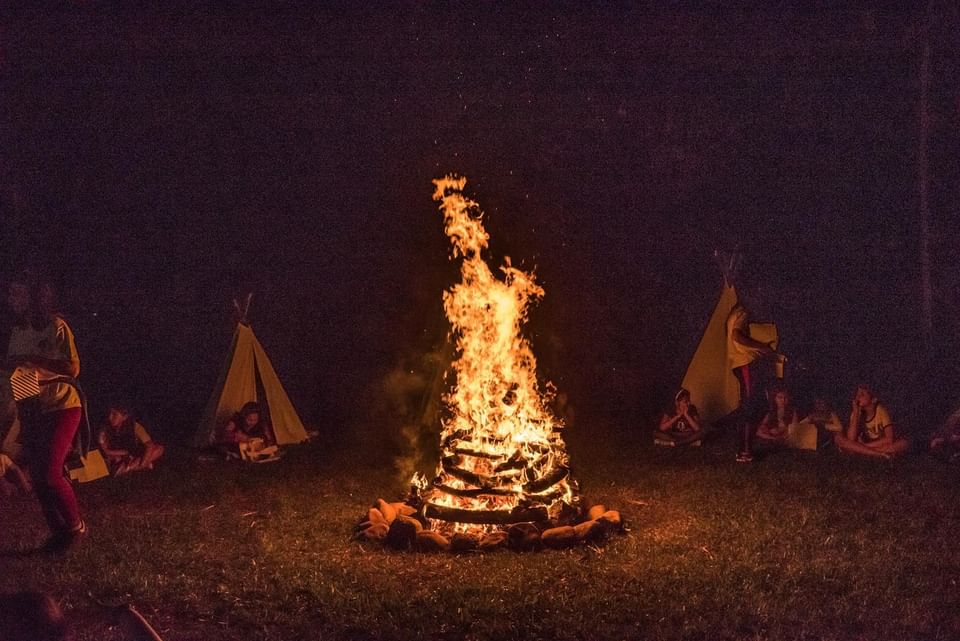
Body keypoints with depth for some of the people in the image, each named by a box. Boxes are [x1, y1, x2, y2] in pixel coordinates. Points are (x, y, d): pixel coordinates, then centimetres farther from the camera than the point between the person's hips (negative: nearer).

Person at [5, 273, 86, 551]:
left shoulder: (56, 326, -11)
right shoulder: (17, 330, 8)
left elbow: (73, 369, -15)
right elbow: (11, 365, 18)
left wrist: (36, 360, -21)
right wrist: (15, 366, -2)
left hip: (61, 408, -7)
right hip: (30, 411, 7)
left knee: (50, 474, -14)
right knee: (37, 476, 7)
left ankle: (76, 526, 6)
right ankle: (59, 532, 20)